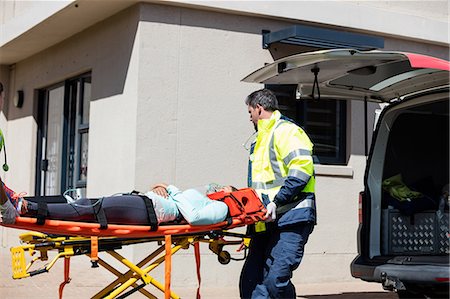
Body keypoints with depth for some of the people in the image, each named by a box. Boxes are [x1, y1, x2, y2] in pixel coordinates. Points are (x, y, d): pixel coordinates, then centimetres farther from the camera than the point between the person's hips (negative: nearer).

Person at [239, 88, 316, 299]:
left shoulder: (286, 131, -4)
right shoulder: (263, 137, 27)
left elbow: (301, 170, -18)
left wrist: (277, 202, -23)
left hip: (290, 220, -10)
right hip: (265, 223, 10)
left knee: (276, 279, -18)